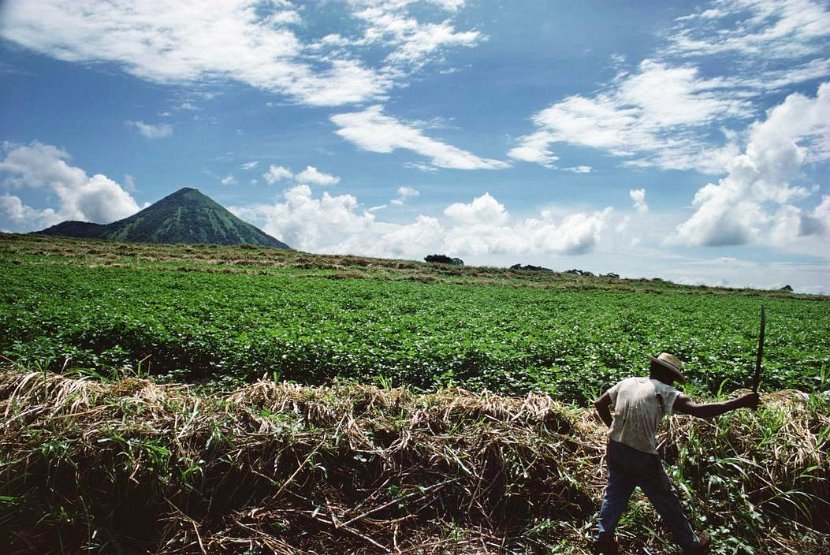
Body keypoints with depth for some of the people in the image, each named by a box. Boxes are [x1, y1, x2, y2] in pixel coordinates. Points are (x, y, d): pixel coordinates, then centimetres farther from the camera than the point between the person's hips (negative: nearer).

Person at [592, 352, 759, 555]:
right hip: (641, 456, -5)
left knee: (614, 493, 21)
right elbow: (699, 410, -21)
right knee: (667, 501, 14)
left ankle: (603, 539, 26)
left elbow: (599, 404, 11)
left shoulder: (627, 383, 6)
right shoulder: (663, 391, -10)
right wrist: (740, 402, -15)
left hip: (615, 449, 5)